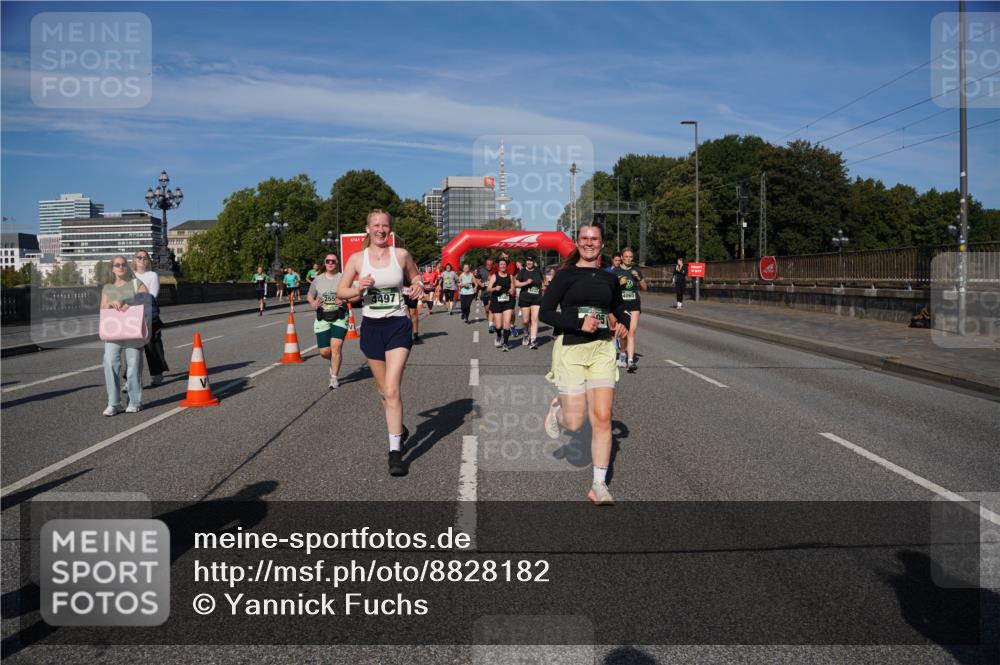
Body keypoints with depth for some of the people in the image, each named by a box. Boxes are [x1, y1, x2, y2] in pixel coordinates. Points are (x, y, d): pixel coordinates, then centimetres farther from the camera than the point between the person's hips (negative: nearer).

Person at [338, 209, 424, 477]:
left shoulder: (401, 255, -1)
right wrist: (359, 289, -16)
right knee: (384, 389, 14)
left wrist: (418, 286, -7)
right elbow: (340, 292, 4)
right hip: (371, 327, 2)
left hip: (398, 326, -2)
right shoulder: (357, 259, 0)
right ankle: (398, 428, 42)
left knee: (391, 390, -14)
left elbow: (415, 276, 16)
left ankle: (395, 452, -10)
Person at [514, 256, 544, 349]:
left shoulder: (538, 271, 9)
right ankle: (526, 334, 35)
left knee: (535, 319, -10)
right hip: (525, 298, -1)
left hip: (537, 298, 1)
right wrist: (526, 283, -18)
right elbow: (516, 283, -8)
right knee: (526, 321, 5)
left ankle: (533, 340, -11)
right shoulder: (522, 272, -1)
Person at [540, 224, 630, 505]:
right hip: (570, 349, -3)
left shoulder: (609, 279, 11)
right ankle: (558, 407, 36)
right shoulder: (565, 274, -1)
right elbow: (544, 312, -7)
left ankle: (599, 486, 6)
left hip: (602, 349, 3)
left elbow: (619, 309, 27)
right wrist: (579, 323, -18)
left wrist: (624, 324, 4)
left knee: (602, 418, -4)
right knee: (574, 423, -1)